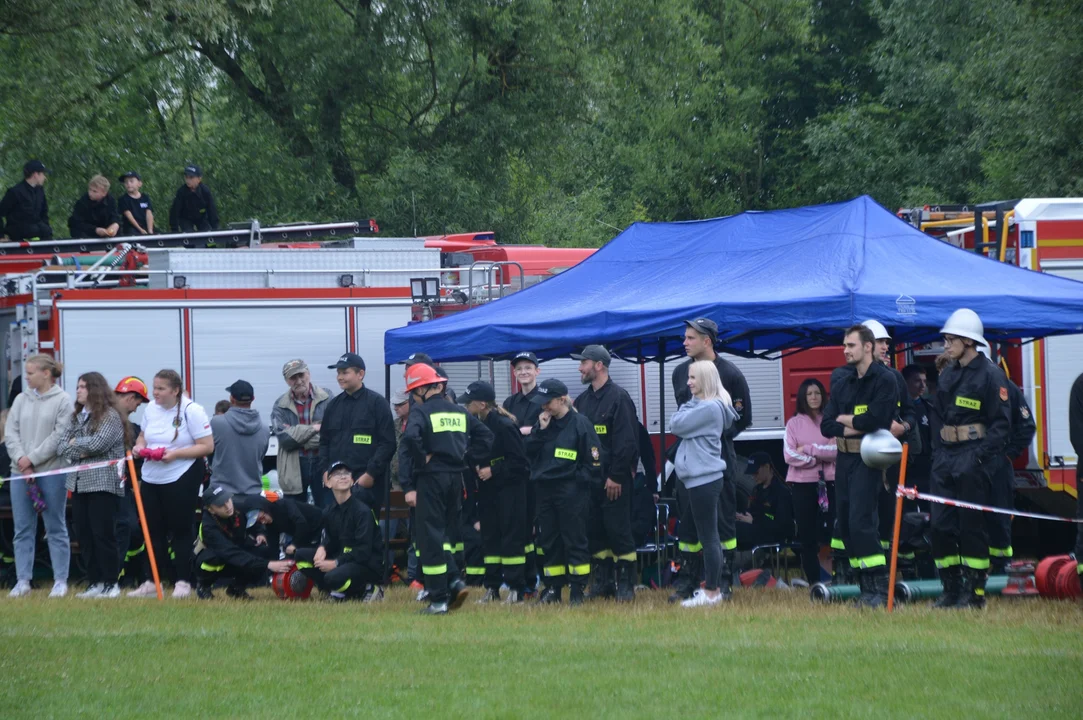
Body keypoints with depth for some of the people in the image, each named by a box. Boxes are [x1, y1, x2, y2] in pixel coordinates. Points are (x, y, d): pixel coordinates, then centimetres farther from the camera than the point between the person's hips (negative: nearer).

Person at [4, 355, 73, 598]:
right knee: (23, 530, 5)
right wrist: (21, 459, -10)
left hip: (51, 471, -5)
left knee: (55, 529, 2)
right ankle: (23, 580, 8)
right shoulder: (21, 400, 11)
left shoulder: (62, 400, -4)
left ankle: (60, 581, 6)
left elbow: (59, 436, -11)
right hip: (20, 473, 5)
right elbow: (10, 433, 6)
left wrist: (32, 459, -13)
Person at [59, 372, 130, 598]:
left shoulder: (110, 416, -6)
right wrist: (79, 453, -9)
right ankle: (94, 582, 12)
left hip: (103, 484, -7)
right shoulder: (77, 417, 15)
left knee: (103, 535, -5)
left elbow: (97, 444, -19)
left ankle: (111, 583, 1)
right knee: (84, 536, 6)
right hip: (79, 484, 7)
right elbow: (61, 447, 9)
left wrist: (75, 443, -4)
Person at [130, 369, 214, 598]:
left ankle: (183, 582, 6)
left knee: (181, 530, 0)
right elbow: (143, 435, 22)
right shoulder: (150, 409, 7)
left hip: (181, 478, -6)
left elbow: (207, 446, -14)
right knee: (153, 530, 8)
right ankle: (152, 582, 14)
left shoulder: (192, 411, -12)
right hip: (151, 479, 6)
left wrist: (176, 453, -23)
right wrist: (139, 446, -2)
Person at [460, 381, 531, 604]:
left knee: (512, 537, -5)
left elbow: (520, 461, -17)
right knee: (489, 537, 9)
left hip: (509, 489, -8)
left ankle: (516, 589, -2)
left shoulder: (504, 426, -17)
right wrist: (476, 468, -2)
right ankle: (492, 588, 15)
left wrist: (493, 471, -18)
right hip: (487, 489, 8)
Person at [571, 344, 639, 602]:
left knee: (618, 530, -5)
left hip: (613, 481, -7)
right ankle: (601, 581, 14)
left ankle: (626, 584, -1)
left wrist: (616, 476, -16)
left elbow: (627, 441, -13)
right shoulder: (582, 400, 15)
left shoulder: (618, 397, -8)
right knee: (595, 531, 8)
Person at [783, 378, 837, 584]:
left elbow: (837, 450, -8)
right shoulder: (794, 423, 7)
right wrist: (818, 458, -9)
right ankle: (813, 581, 7)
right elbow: (789, 455, -3)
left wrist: (809, 449, -10)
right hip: (802, 484, 1)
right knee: (807, 536, 2)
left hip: (829, 482, -1)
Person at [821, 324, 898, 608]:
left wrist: (846, 419, -4)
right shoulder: (842, 381, 13)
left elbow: (874, 419, -21)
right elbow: (827, 425, 7)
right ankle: (865, 587, 11)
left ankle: (879, 590, -14)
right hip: (844, 458, 8)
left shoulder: (884, 380, -8)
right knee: (844, 522, 6)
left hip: (868, 460, -8)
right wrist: (854, 427, -10)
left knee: (861, 522, -15)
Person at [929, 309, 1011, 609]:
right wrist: (937, 450, 11)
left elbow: (1001, 424, -10)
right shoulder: (947, 375, 14)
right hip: (946, 457, 7)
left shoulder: (991, 375, -7)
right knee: (940, 523, 3)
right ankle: (951, 588, 10)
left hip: (973, 459, -7)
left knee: (971, 525, -4)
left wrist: (978, 456, -17)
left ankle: (975, 591, 3)